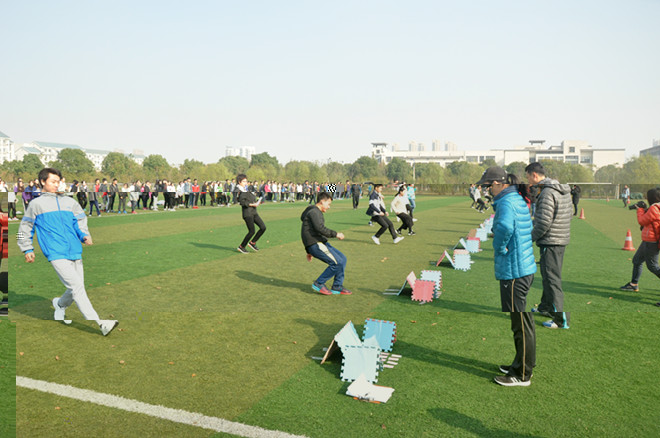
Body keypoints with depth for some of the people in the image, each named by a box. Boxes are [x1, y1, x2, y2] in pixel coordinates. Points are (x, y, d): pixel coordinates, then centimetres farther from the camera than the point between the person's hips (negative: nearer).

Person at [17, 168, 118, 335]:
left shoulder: (69, 202, 19)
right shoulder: (36, 204, 10)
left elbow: (81, 222, 20)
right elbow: (25, 228, 17)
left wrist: (85, 235, 0)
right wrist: (27, 249, 12)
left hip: (75, 252, 5)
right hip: (56, 254, -5)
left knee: (76, 290, 7)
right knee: (77, 287, -16)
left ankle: (60, 305, 41)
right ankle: (99, 324, -21)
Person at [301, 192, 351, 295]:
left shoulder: (316, 212, 25)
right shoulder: (314, 211, -9)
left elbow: (309, 231, 28)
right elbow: (320, 229, -24)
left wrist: (309, 251, 30)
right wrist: (335, 234, -18)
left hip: (321, 243, 10)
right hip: (316, 244, -10)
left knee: (342, 259, 7)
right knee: (337, 262, -15)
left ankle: (337, 287, 12)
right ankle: (319, 284, -3)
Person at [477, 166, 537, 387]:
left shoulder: (506, 202, -17)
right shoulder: (519, 199, 13)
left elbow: (505, 226, -40)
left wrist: (498, 248, -22)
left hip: (514, 272, -10)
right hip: (526, 268, 10)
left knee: (521, 323, 0)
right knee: (522, 321, 19)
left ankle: (522, 375, 12)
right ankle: (520, 364, 34)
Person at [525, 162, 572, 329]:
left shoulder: (547, 192, -19)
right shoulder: (563, 190, 12)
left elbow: (544, 221, -24)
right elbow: (569, 216, 18)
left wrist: (531, 237, -10)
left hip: (550, 242, -10)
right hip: (561, 240, 10)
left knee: (552, 279, -5)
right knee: (549, 276, 22)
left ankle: (561, 320, -1)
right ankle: (545, 308, 37)